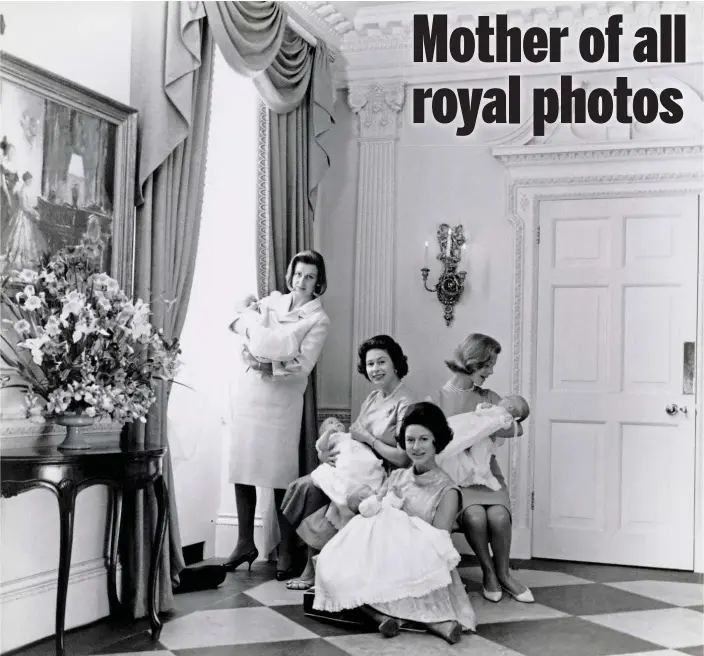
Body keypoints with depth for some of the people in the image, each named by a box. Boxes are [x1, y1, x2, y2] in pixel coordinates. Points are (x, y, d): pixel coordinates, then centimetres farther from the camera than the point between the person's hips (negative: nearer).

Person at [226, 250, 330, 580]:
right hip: (248, 394, 4)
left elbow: (302, 367, -10)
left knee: (281, 477, -2)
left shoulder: (318, 320, -1)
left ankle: (286, 552, 8)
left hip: (282, 401, -4)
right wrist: (248, 330, -6)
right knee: (242, 469, 5)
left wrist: (264, 367, -20)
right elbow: (238, 317, 15)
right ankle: (245, 543, 17)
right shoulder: (274, 301, 12)